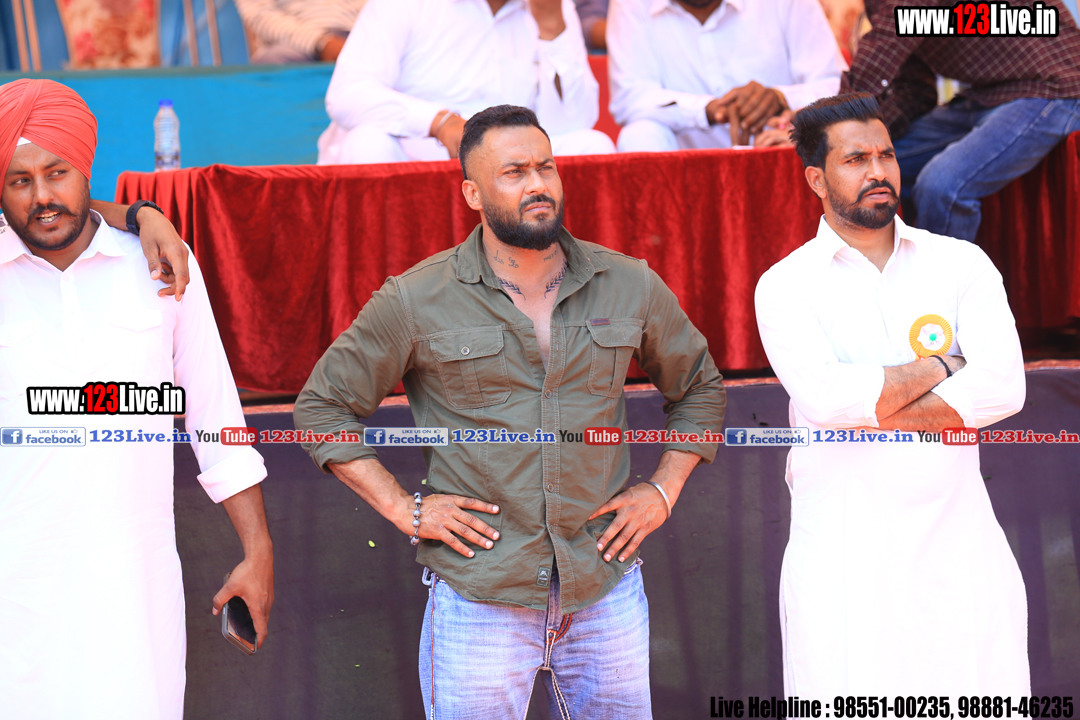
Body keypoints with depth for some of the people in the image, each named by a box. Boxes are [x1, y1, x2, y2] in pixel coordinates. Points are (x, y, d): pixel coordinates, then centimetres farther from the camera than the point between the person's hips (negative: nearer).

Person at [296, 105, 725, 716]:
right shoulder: (416, 301, -4)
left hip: (608, 595, 3)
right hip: (478, 599, -2)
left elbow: (700, 386, 19)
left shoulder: (630, 287, 4)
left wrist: (662, 492, 7)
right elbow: (323, 404, 4)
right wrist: (403, 508, -4)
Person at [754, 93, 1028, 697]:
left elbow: (1002, 388, -7)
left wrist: (865, 419, -11)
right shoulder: (787, 285, 3)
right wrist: (939, 365, -4)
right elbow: (823, 398, -15)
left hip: (961, 539, 2)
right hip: (844, 554, -2)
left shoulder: (961, 263, 8)